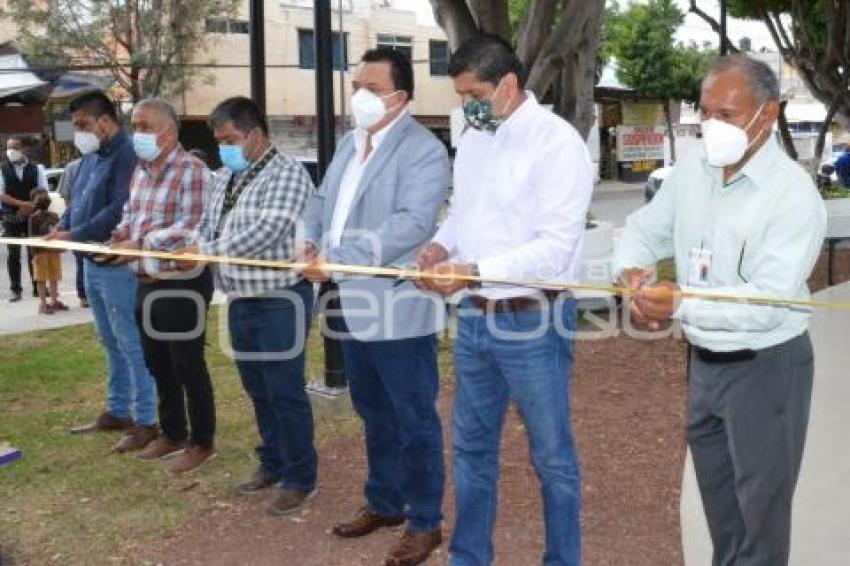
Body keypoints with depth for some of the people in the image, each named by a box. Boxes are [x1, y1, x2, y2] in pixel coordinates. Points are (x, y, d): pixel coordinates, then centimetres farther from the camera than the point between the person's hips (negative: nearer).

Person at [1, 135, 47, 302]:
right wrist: (22, 204, -18)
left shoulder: (36, 168, 1)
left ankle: (38, 287, 13)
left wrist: (29, 208, -15)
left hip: (33, 216, 0)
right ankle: (16, 289, 9)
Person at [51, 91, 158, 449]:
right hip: (93, 263, 10)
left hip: (118, 266, -10)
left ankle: (146, 422, 4)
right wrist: (62, 228, 0)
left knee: (132, 344, -3)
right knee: (112, 343, 17)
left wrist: (74, 236, -20)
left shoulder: (127, 155, -16)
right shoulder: (90, 157, 15)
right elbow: (78, 201, 20)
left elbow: (120, 209, -24)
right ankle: (117, 412, 29)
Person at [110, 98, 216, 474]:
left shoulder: (192, 171, -15)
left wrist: (140, 245, -25)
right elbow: (130, 214, 21)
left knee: (188, 365, 1)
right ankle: (172, 434, 33)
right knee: (158, 364, 17)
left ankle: (202, 442, 16)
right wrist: (119, 236, -2)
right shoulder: (140, 171, 12)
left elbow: (192, 227, -23)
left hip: (183, 284, -9)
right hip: (146, 284, 9)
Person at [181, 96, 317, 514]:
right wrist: (195, 248, -7)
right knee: (257, 390, 16)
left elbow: (269, 231, -23)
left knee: (285, 392, -3)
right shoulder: (227, 176, 14)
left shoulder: (286, 173, -11)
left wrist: (209, 250, -20)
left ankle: (300, 478, 9)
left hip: (280, 300, -8)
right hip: (240, 300, 8)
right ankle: (272, 463, 30)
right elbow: (208, 224, 16)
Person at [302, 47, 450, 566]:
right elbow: (323, 201, 18)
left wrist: (339, 256, -27)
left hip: (398, 310, -8)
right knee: (375, 414, 21)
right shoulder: (351, 143, 14)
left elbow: (412, 223, -25)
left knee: (414, 420, 4)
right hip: (355, 306, 8)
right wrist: (313, 242, -4)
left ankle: (425, 522, 19)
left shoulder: (423, 150, -14)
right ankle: (384, 503, 37)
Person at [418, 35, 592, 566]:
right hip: (474, 320, 7)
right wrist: (442, 244, -2)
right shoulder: (472, 140, 9)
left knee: (552, 455, 9)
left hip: (533, 323, -7)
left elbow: (557, 247, -21)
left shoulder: (557, 140, -15)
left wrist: (472, 272, -26)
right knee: (471, 446, 17)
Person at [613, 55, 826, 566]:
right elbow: (644, 230, 10)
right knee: (717, 498, 22)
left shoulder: (793, 193, -21)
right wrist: (632, 272, -12)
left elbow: (770, 303, -27)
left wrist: (682, 304, -35)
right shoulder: (692, 170, 0)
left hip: (765, 370, -7)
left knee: (760, 505, 8)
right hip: (704, 362, 7)